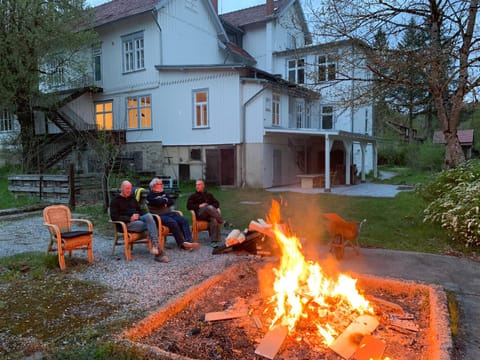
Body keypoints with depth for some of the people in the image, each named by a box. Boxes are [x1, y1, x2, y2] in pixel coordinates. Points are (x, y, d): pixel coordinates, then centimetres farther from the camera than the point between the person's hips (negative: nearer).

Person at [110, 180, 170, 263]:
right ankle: (159, 252, -36)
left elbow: (140, 210, 29)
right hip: (127, 224, -5)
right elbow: (114, 217, -4)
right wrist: (130, 219, -16)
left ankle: (155, 244, -46)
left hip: (138, 219, 5)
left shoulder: (132, 198, 26)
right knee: (151, 226, -29)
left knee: (148, 215, -33)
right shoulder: (115, 201, 7)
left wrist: (138, 215, 2)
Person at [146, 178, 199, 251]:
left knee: (184, 221, -17)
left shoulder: (163, 193, 23)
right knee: (173, 223, -33)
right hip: (159, 215, -7)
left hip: (169, 213, 7)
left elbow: (172, 202, 12)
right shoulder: (150, 195, 2)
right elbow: (158, 202, -15)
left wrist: (163, 202, -6)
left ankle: (189, 241, -30)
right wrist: (165, 200, 4)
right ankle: (182, 243, -27)